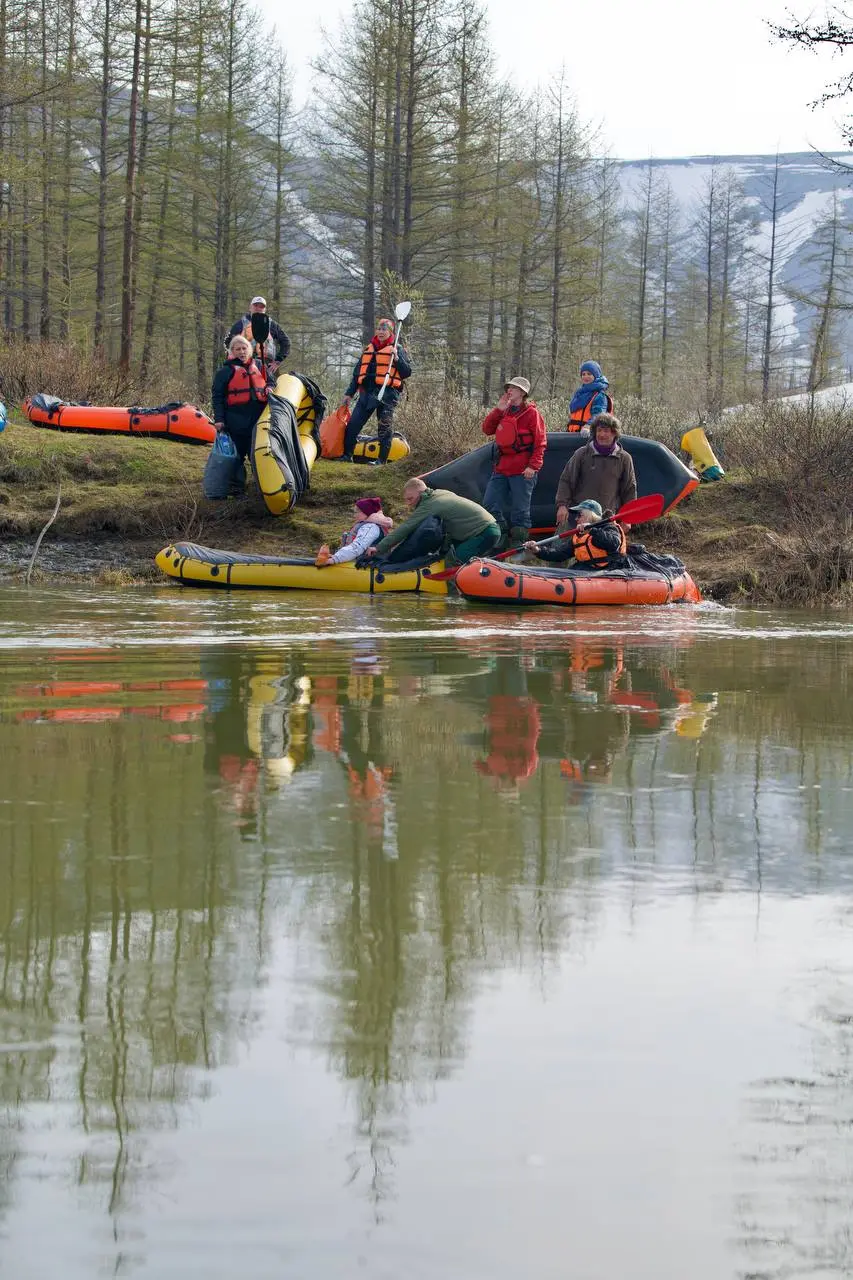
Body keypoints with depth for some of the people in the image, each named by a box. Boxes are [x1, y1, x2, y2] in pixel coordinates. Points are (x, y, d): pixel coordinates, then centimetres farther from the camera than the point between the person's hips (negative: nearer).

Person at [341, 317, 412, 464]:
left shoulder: (397, 349, 6)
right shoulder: (368, 349, 20)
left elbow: (407, 372, -1)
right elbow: (357, 373, 22)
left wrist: (396, 359, -15)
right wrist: (349, 393, 18)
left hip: (387, 394, -5)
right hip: (367, 392, 5)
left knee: (384, 428, -4)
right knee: (352, 425, 0)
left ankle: (381, 460, -1)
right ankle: (347, 456, 9)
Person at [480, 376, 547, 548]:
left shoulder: (531, 413, -3)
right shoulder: (504, 412, 17)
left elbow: (540, 442, -8)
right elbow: (487, 429, 10)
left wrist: (533, 465, -17)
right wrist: (498, 409, 0)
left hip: (522, 470, -7)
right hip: (502, 468, 7)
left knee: (520, 509, -3)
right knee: (489, 504, 4)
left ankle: (518, 544, 2)